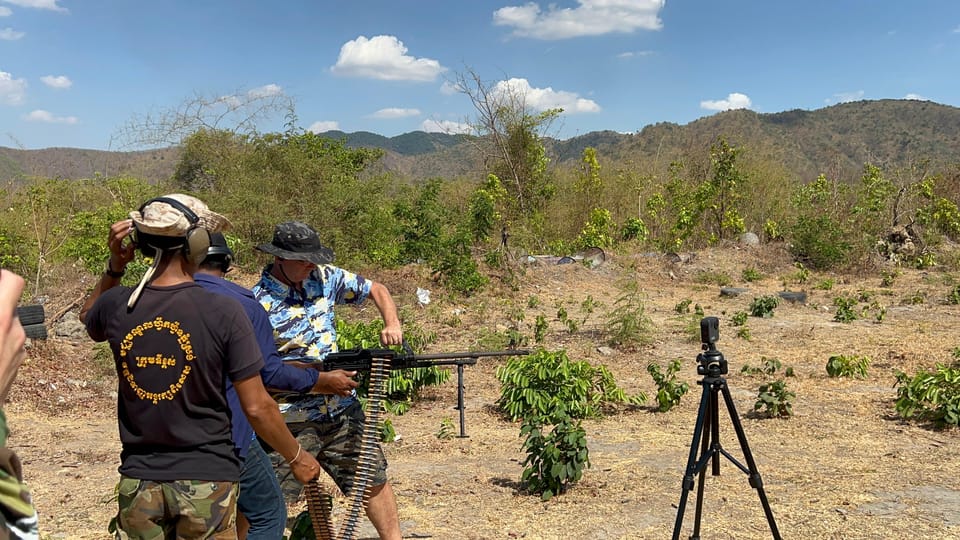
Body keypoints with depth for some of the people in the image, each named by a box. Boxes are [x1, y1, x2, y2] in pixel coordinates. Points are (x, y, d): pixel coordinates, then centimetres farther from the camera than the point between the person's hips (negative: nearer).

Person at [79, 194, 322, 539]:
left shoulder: (116, 306, -5)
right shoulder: (224, 313, -16)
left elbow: (90, 321, 24)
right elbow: (257, 408, -13)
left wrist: (114, 267, 12)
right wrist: (296, 458, 2)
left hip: (139, 480, 4)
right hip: (206, 479, -4)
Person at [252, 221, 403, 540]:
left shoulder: (324, 277, 1)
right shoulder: (258, 304, -15)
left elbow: (376, 290, 12)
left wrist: (392, 324, -7)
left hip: (342, 410, 6)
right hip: (291, 423, -5)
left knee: (374, 481, 16)